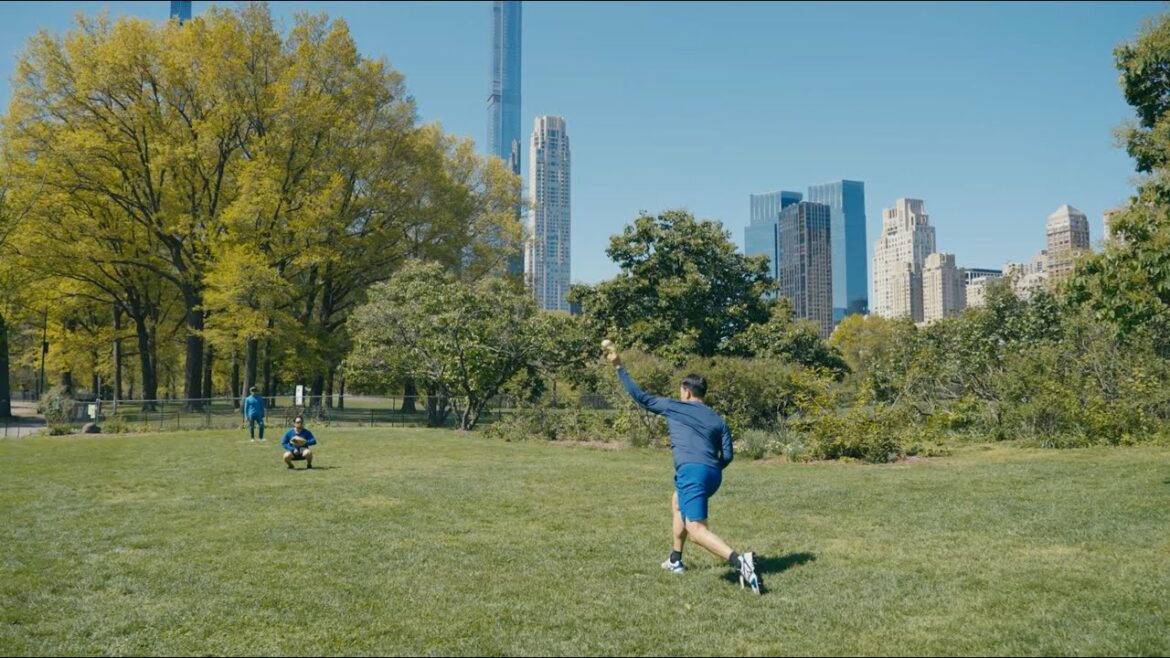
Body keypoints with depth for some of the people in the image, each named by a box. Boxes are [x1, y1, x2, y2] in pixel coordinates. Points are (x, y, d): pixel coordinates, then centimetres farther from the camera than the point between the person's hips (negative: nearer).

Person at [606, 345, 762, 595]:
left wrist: (619, 367, 25)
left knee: (697, 531, -14)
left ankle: (740, 562, -37)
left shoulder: (672, 406, 11)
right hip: (713, 475, 7)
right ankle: (675, 560, 38)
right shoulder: (718, 420, 21)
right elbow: (728, 456, 13)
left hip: (692, 471, -7)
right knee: (677, 502, 33)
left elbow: (640, 396, 17)